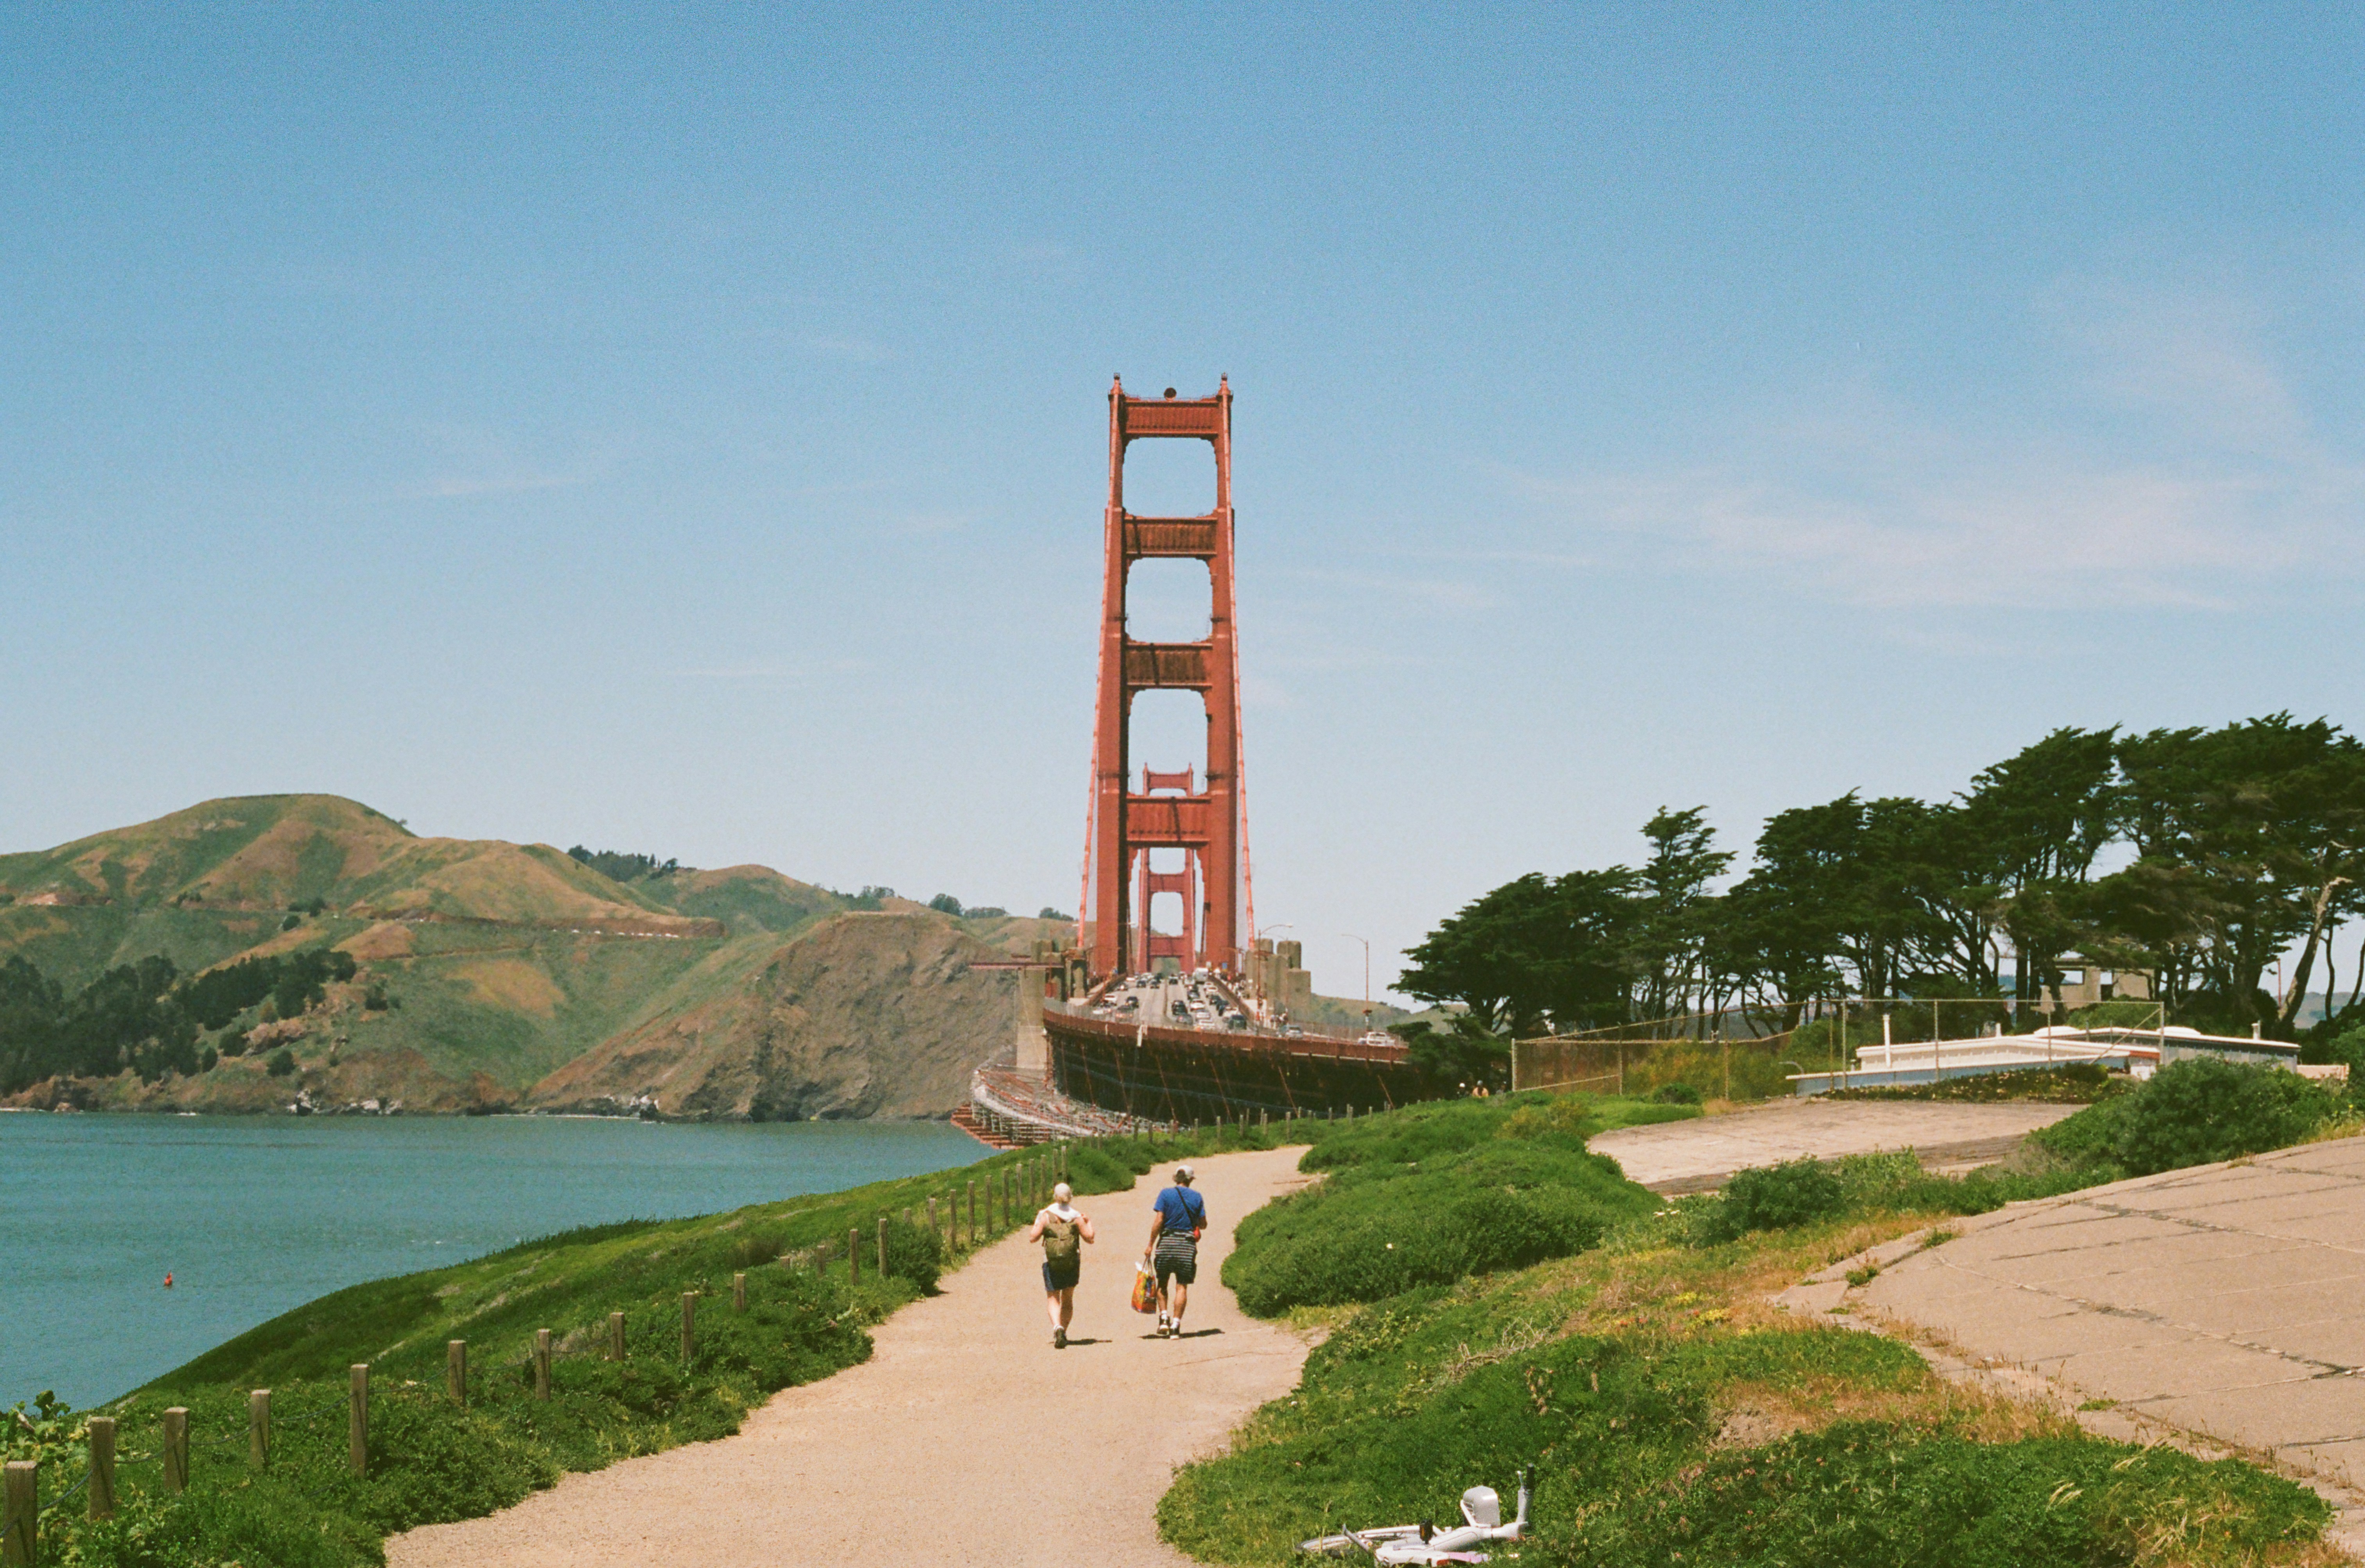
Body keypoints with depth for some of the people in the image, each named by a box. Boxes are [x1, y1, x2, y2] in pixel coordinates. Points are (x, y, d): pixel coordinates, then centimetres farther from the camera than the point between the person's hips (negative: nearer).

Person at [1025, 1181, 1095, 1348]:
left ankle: (1057, 1327, -25)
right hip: (1072, 1264, 2)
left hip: (1051, 1263, -2)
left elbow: (1033, 1237, -9)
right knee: (1068, 1299, 18)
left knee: (1053, 1298, 1)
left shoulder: (1045, 1215, -6)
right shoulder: (1076, 1216, -4)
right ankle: (1063, 1333, 18)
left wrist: (1036, 1224, 9)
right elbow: (1089, 1238, -5)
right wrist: (1089, 1223, 12)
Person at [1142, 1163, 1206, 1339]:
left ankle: (1164, 1318, 2)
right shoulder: (1197, 1197, 4)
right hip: (1187, 1244, 0)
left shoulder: (1166, 1194, 0)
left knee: (1163, 1283, 15)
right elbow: (1203, 1225, 6)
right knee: (1182, 1286, 1)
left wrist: (1151, 1245, -1)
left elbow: (1158, 1221, -6)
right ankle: (1176, 1326, -5)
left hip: (1167, 1242, 0)